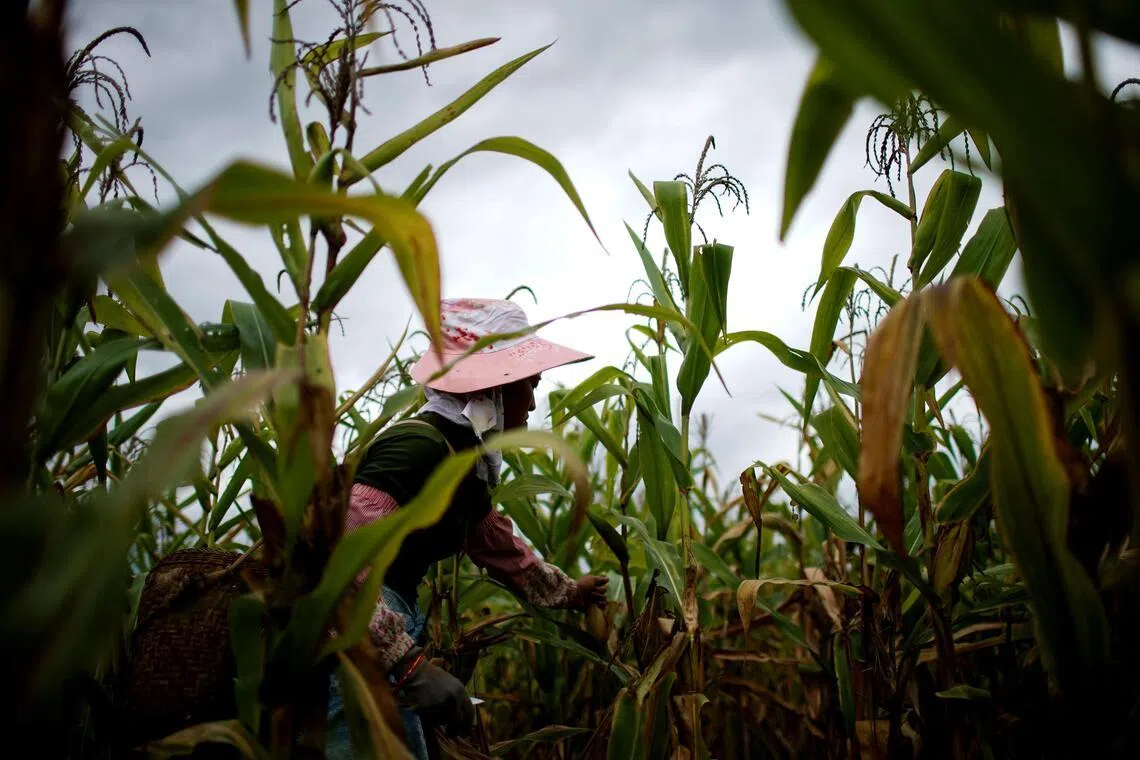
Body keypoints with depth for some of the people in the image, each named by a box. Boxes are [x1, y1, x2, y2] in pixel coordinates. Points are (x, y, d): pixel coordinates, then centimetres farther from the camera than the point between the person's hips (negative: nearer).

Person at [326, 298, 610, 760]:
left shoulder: (465, 459, 12)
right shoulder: (418, 445, -19)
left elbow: (498, 545, 30)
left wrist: (565, 592, 43)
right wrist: (410, 665, -33)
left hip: (382, 634, 10)